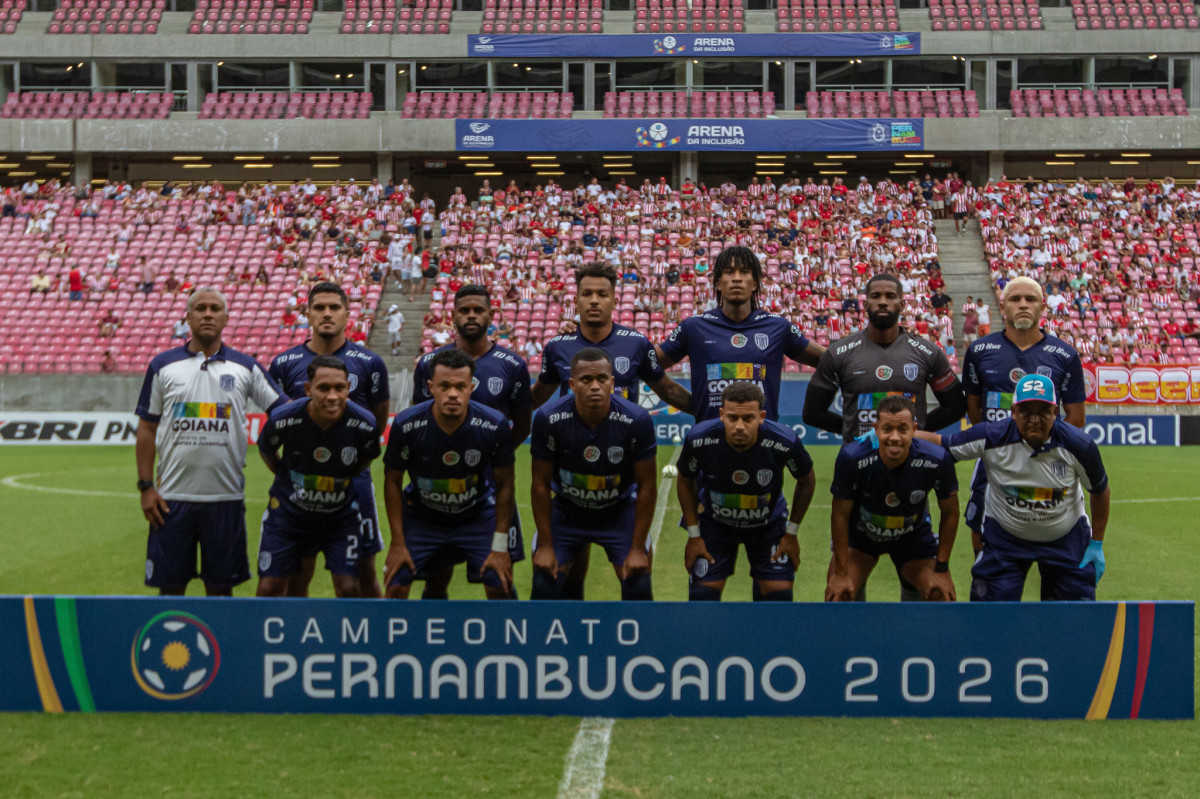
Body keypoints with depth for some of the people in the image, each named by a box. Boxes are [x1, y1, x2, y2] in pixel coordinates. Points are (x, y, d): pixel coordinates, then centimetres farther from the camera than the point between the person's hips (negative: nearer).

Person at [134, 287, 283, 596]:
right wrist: (146, 486, 0)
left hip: (226, 497, 0)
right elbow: (147, 428, 7)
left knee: (220, 586, 6)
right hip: (172, 496, 0)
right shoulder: (163, 365, 6)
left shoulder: (245, 367, 6)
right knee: (170, 585, 3)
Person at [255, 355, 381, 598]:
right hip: (289, 510, 0)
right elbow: (266, 450, 2)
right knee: (269, 588, -1)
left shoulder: (363, 424, -21)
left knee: (348, 588, -8)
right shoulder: (283, 419, -22)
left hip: (342, 513, 0)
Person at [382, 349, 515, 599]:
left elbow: (504, 485, -8)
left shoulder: (494, 426, -22)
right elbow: (393, 481, -7)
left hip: (478, 516, 0)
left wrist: (500, 547, -10)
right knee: (396, 587, -9)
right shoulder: (405, 425, -22)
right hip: (420, 517, 0)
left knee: (500, 588, -11)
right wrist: (397, 543, -9)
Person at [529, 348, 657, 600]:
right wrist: (546, 546, -9)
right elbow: (541, 484, -11)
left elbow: (647, 485, -12)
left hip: (620, 511, 0)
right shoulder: (548, 419, -22)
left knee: (638, 585, -10)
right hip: (566, 511, 0)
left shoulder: (637, 420, -23)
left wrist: (637, 548, -11)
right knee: (544, 584, -9)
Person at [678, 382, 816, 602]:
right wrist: (694, 535, -5)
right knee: (702, 594, -6)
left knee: (780, 594, -6)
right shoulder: (699, 439, -29)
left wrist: (791, 533, -3)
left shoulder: (785, 442, -30)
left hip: (769, 524, 0)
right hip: (714, 523, 0)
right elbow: (685, 482, -6)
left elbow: (807, 481, -7)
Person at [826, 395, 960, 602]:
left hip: (914, 536, 1)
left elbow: (949, 513, -10)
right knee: (837, 596, -17)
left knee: (942, 597, -10)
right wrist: (841, 573, -16)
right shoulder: (852, 457, -32)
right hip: (860, 535, -1)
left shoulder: (937, 460, -28)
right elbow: (840, 514, -18)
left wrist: (942, 569, -9)